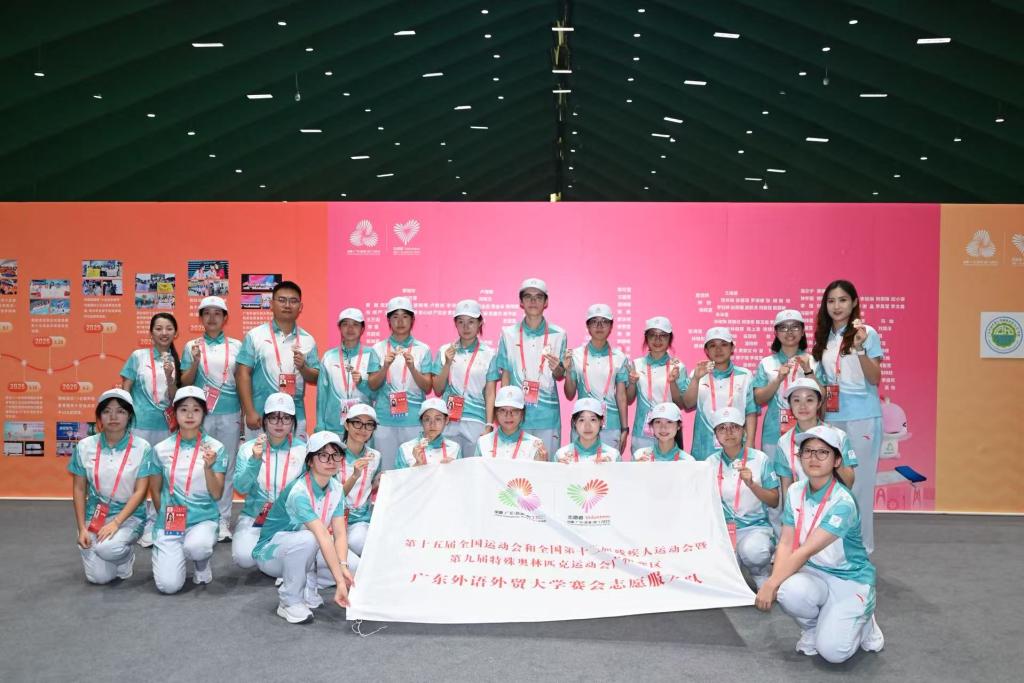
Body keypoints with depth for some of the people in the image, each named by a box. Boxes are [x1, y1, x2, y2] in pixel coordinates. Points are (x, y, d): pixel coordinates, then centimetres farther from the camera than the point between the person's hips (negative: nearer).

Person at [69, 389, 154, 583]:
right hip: (95, 516, 2)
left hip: (129, 516, -2)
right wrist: (82, 528, -3)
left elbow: (140, 491, -9)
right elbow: (79, 489, 5)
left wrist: (116, 523, -19)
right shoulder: (85, 446, 0)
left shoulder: (141, 447, -8)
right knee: (99, 577, -13)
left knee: (108, 548, -33)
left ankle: (126, 557, 4)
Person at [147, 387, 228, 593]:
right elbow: (155, 491, 12)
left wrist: (208, 467, -22)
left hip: (204, 519, -1)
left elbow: (217, 494, -8)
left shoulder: (215, 448, -5)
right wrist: (166, 516, 8)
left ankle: (202, 563, 2)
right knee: (169, 585, -14)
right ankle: (175, 553, 21)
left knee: (196, 546, -36)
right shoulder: (161, 449, 0)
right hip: (169, 520, 1)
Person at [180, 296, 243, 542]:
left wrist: (244, 414, 5)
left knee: (227, 466, 4)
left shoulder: (236, 346, 7)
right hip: (201, 414, 0)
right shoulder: (192, 346, 6)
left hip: (230, 414, 0)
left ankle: (223, 519, 11)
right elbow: (185, 384, 5)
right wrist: (195, 362, -11)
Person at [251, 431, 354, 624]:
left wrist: (343, 566, -32)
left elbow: (340, 534, -13)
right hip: (271, 553, -6)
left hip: (303, 553, 7)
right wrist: (339, 581, -44)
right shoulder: (298, 492, -31)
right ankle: (290, 602, -19)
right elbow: (324, 537, -39)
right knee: (306, 539, -38)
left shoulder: (336, 489, -7)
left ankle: (307, 589, 6)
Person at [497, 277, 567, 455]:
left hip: (547, 414, 0)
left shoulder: (558, 335, 3)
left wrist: (556, 368, -13)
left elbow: (560, 376, 9)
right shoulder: (509, 334, 4)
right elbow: (505, 375, 5)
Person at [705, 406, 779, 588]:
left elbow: (774, 501, 0)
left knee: (753, 550, -36)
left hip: (755, 526, -2)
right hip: (722, 528, 2)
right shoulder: (712, 462, 5)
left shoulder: (760, 459, -1)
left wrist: (751, 484, -16)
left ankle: (761, 577, 0)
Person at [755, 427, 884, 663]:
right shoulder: (795, 492, -3)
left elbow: (806, 551, -26)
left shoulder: (843, 502, -23)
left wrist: (771, 584, -26)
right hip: (813, 573, 4)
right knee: (790, 591, -32)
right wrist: (775, 582, -23)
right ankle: (811, 628, 4)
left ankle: (862, 621, 14)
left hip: (851, 579, -4)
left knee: (833, 651, -21)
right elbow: (786, 543, -7)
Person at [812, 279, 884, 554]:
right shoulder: (824, 337, 11)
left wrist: (859, 348, -23)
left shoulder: (867, 333, -4)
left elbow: (875, 379, -10)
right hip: (832, 418, 5)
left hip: (862, 418, -5)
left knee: (858, 482, -1)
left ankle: (862, 545, 10)